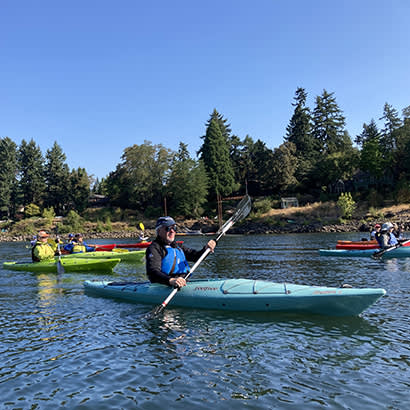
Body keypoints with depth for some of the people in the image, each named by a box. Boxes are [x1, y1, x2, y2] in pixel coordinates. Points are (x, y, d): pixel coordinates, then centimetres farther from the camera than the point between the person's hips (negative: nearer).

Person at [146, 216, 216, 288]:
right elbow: (152, 272, -17)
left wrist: (207, 248, 0)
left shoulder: (178, 247, 23)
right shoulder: (154, 248, -2)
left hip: (183, 284, 7)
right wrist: (171, 280, -35)